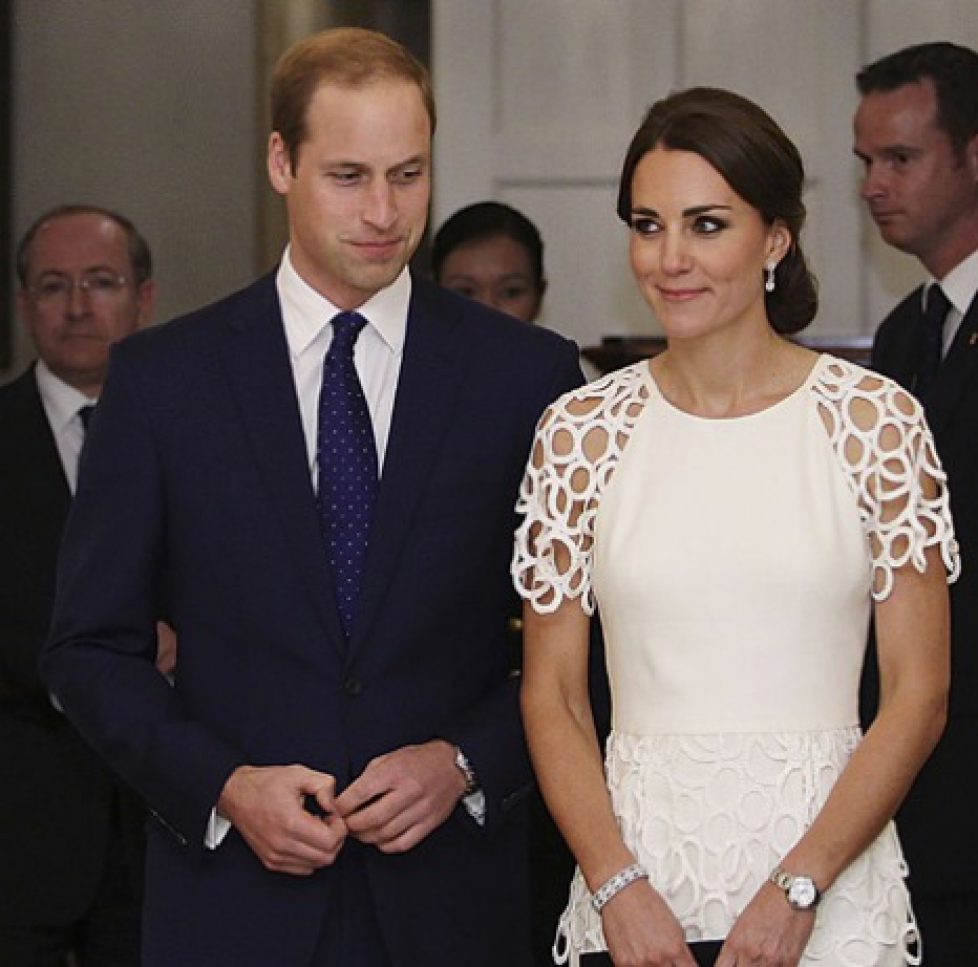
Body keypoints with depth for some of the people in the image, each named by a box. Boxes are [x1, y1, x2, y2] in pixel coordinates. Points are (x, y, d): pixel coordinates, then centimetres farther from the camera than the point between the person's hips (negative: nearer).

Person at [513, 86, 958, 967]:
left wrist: (796, 890, -12)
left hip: (829, 894, -1)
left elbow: (919, 695, -4)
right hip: (633, 888, 2)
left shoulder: (875, 421, -3)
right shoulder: (581, 432, 2)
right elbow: (551, 695, 4)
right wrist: (616, 887, -8)